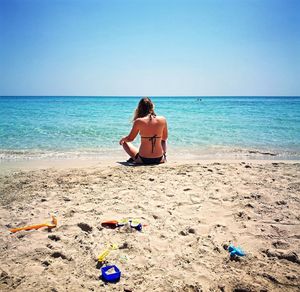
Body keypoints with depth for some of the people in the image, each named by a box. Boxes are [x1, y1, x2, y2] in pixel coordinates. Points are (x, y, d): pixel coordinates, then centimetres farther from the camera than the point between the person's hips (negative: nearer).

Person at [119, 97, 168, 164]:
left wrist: (122, 139, 25)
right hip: (159, 159, 2)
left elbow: (130, 139, 3)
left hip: (143, 160, -2)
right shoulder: (162, 120, -5)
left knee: (125, 143, 24)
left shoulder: (138, 121, -11)